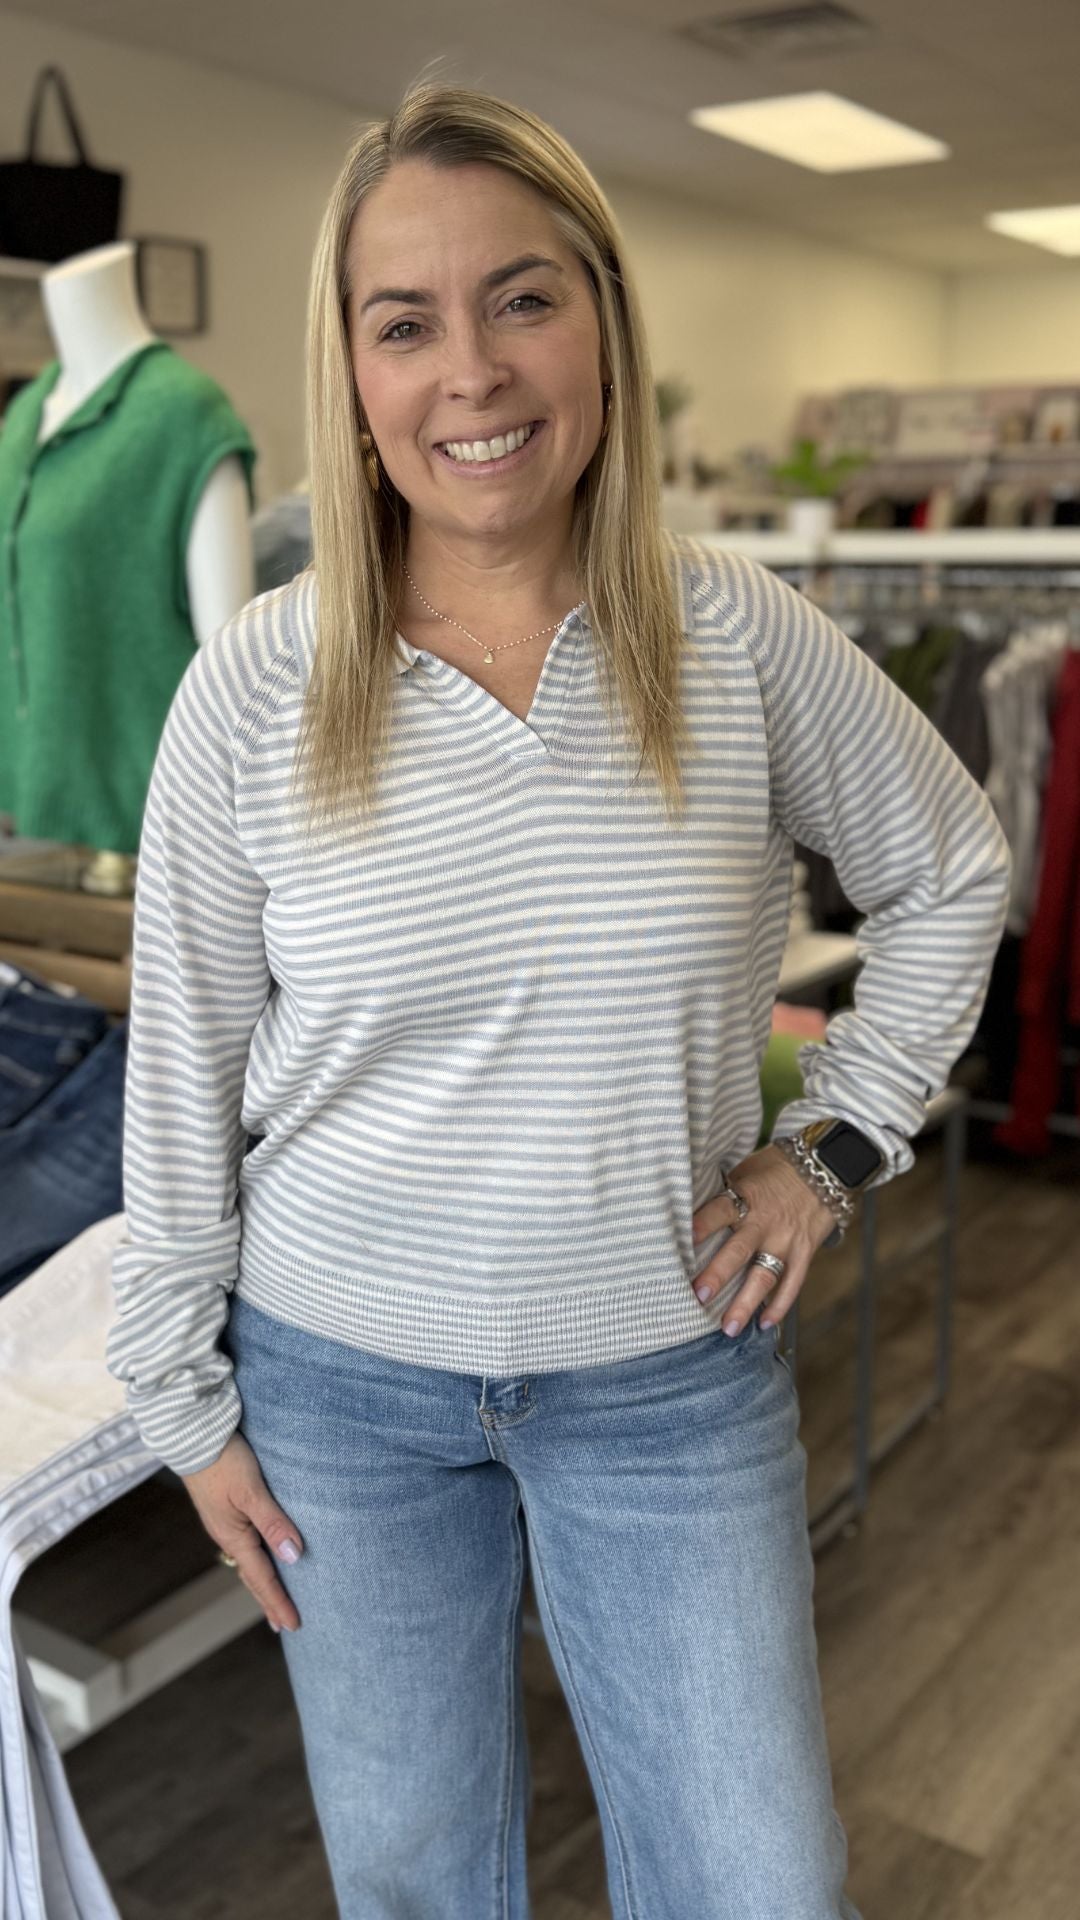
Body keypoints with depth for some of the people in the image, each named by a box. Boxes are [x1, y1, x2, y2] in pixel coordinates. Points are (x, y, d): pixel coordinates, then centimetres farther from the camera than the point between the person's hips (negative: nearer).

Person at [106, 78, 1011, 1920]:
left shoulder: (744, 640, -9)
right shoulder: (257, 683, -10)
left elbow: (949, 878, 8)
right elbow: (183, 1065, -3)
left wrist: (838, 1141, 0)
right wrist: (188, 1400, 2)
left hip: (672, 1374, 1)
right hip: (343, 1376, 0)